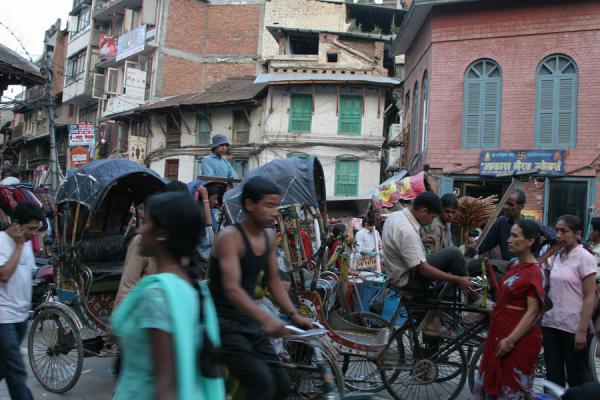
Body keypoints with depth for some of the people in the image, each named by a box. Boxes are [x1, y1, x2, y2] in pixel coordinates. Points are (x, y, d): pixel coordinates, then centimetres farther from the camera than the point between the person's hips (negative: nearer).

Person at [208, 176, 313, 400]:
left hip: (250, 323, 7)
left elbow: (273, 281, 12)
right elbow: (232, 289, -29)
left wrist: (294, 315, 1)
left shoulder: (269, 236, 5)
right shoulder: (230, 237, -18)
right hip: (223, 323, -7)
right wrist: (267, 319, -42)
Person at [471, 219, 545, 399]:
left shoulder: (534, 272, -16)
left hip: (519, 340, -8)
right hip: (501, 334, 8)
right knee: (492, 383, 16)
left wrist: (510, 340, -23)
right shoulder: (516, 266, 9)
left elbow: (533, 312, -20)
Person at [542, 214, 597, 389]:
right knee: (553, 376, 10)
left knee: (575, 378, 7)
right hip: (551, 323, 5)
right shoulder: (555, 256, 8)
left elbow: (590, 297, -11)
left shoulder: (585, 258, -8)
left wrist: (582, 331, -14)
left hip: (573, 327, -5)